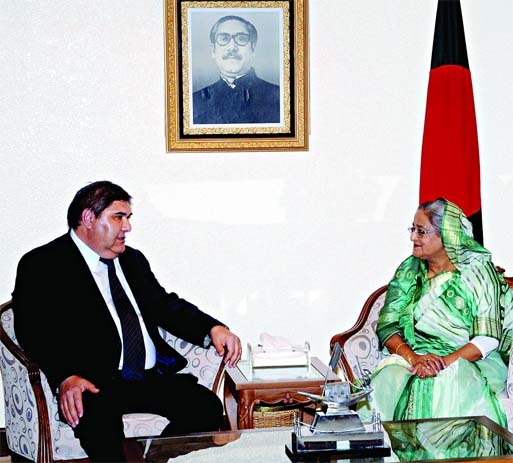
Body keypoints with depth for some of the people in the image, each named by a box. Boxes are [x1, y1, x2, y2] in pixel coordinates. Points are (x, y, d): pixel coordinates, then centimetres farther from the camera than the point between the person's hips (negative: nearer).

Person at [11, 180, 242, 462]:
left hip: (152, 377, 7)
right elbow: (35, 332, -10)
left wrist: (213, 328, 6)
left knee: (207, 407, -18)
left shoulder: (133, 260, 24)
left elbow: (165, 305, 26)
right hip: (92, 385, -6)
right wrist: (65, 378, -28)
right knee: (99, 418, -39)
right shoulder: (42, 265, 1)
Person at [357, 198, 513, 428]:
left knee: (445, 387, -37)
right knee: (386, 382, -30)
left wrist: (446, 362, -23)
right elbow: (386, 326, 3)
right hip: (412, 356, 3)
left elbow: (489, 338, -8)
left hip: (468, 360, -3)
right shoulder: (408, 271, 11)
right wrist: (413, 358, -17)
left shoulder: (478, 271, -1)